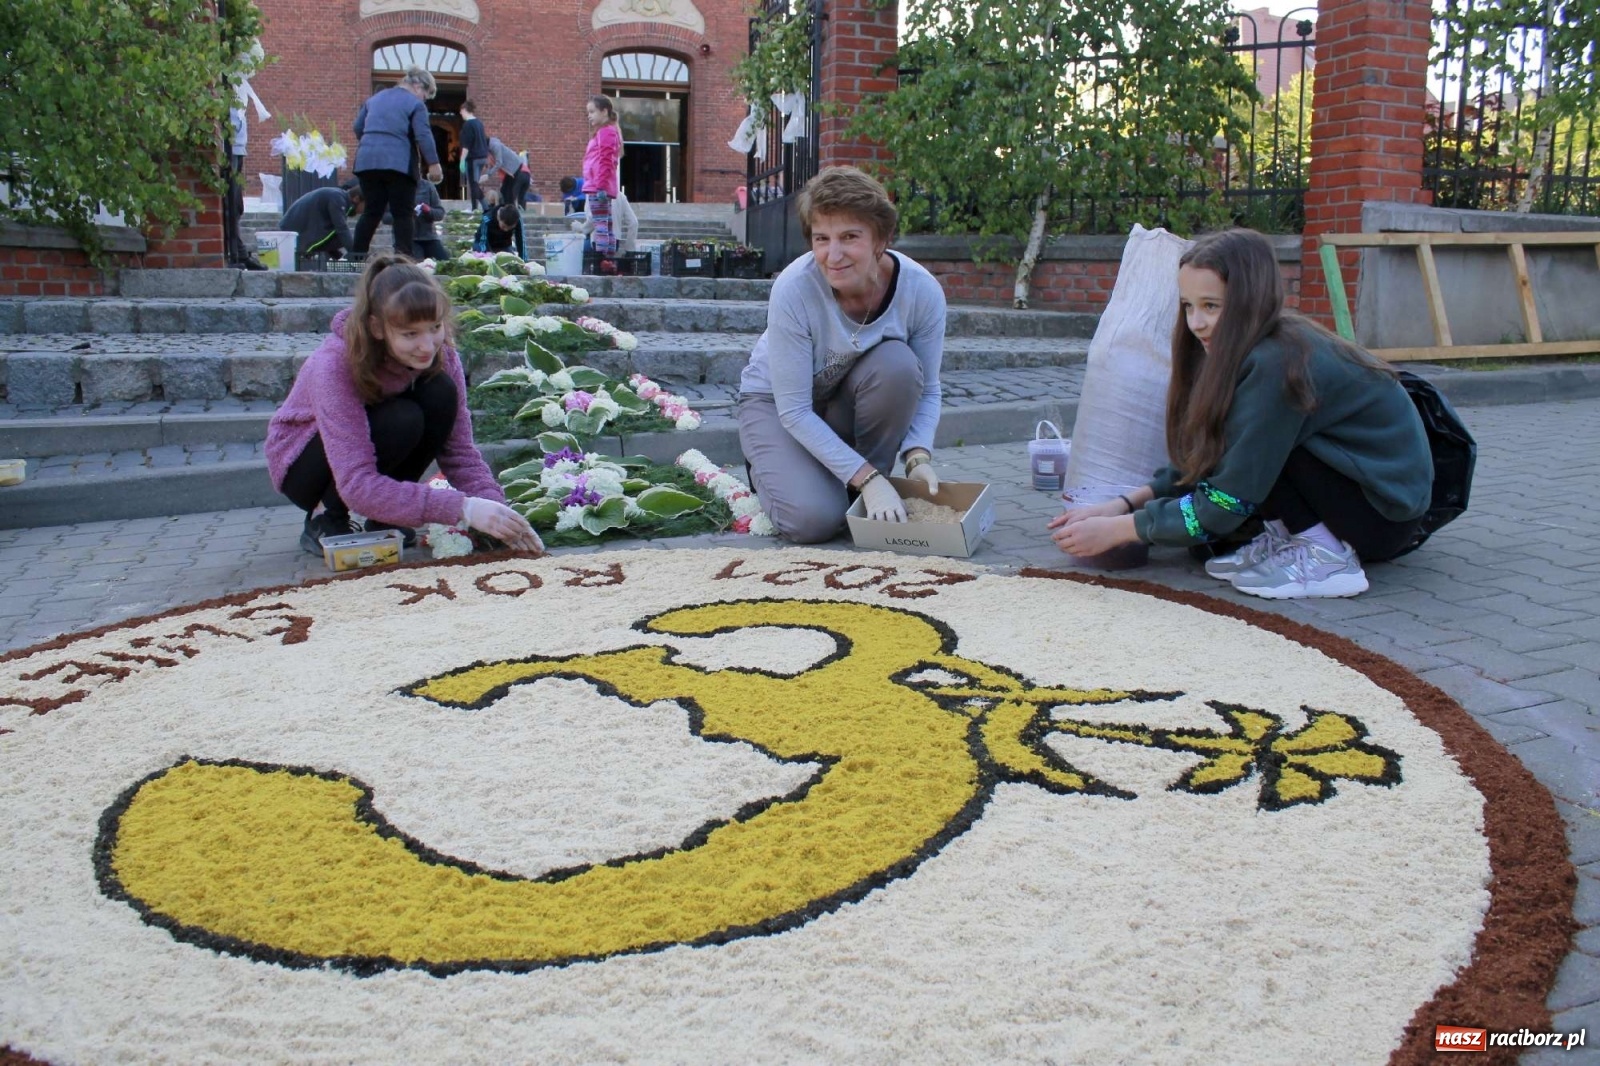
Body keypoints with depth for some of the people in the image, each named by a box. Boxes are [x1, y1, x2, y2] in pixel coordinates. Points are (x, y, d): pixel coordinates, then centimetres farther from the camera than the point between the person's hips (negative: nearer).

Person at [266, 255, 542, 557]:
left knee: (441, 393, -24)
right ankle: (325, 519, -10)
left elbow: (460, 452, -18)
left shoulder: (441, 356, -19)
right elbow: (357, 485, -41)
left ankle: (382, 519, -7)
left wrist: (496, 509, -37)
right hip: (302, 463, -5)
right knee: (402, 421, -33)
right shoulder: (335, 365, -34)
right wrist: (462, 508, -49)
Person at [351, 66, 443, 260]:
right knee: (402, 214, -3)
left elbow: (358, 127, 24)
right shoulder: (415, 104, 1)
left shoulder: (375, 98, 22)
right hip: (398, 163, -6)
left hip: (367, 160, 6)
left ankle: (356, 256, 7)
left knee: (371, 212, 10)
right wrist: (433, 163, -11)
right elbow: (423, 136, -11)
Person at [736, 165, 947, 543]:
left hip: (848, 400, 3)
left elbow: (926, 390, -9)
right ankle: (771, 469, 11)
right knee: (814, 519, -25)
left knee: (898, 363, -30)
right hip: (776, 401, -3)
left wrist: (918, 455, -28)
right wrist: (868, 478, -33)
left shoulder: (922, 291, -23)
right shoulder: (793, 289, -31)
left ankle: (867, 497, -9)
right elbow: (794, 410, -27)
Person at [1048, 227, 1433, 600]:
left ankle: (1325, 558, -13)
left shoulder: (1276, 365, -26)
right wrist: (1125, 504, -6)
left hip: (1387, 515, -9)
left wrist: (1115, 530, -17)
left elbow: (1226, 504, -23)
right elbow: (1196, 466, 5)